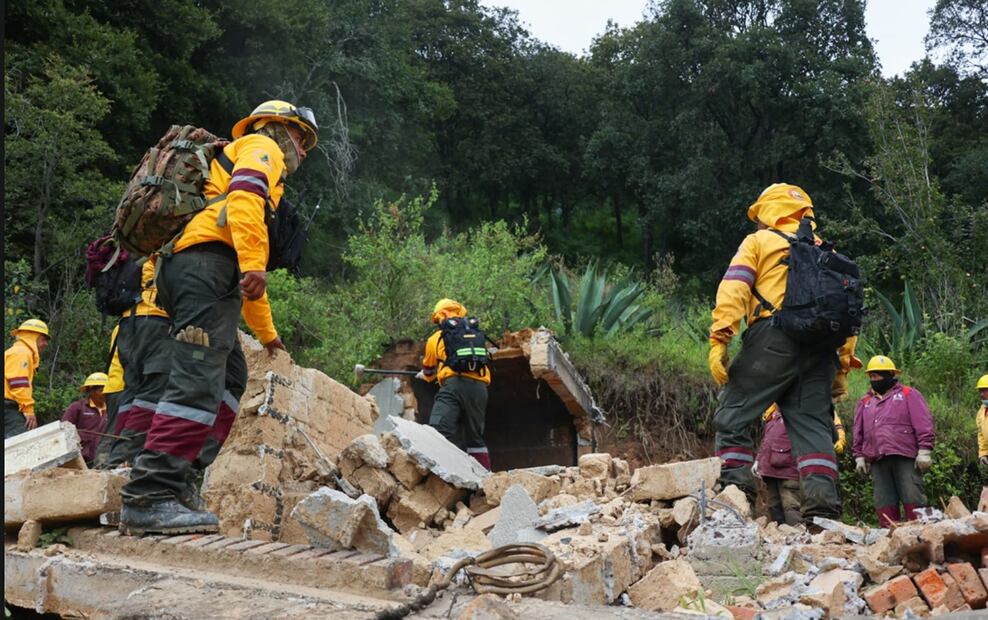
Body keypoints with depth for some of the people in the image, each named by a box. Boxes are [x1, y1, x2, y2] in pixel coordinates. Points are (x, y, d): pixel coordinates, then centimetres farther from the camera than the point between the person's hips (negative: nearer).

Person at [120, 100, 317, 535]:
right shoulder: (262, 148, 14)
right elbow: (244, 198, -13)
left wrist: (267, 333, 46)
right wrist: (253, 264, -25)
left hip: (178, 266, 10)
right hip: (208, 260, -10)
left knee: (230, 378, 12)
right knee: (199, 381, -19)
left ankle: (192, 479, 6)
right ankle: (149, 498, -26)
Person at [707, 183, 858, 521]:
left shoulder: (758, 242, 15)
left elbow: (733, 290, -2)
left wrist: (719, 340, -10)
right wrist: (842, 366, 21)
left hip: (773, 339, -5)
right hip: (820, 348, 5)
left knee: (734, 414, 1)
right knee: (812, 422, 4)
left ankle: (734, 483, -9)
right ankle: (822, 497, -10)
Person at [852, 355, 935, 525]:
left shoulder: (909, 395, 9)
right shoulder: (865, 402, 22)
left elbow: (924, 424, 0)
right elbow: (858, 433, 22)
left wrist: (924, 451, -9)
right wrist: (859, 456, 13)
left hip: (905, 459, -4)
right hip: (877, 461, 5)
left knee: (913, 501, -8)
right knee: (884, 505, 2)